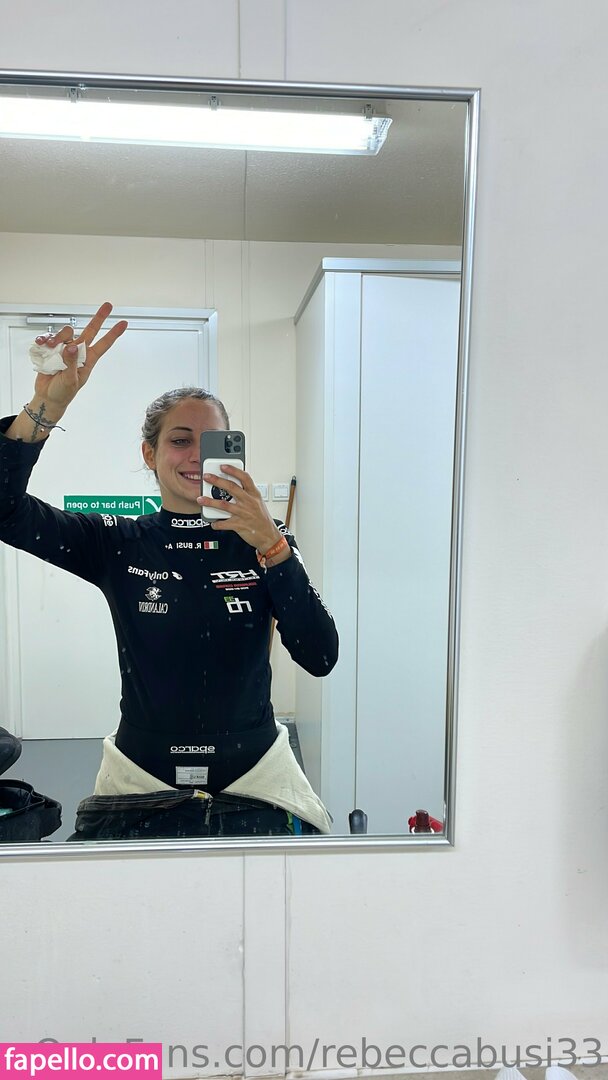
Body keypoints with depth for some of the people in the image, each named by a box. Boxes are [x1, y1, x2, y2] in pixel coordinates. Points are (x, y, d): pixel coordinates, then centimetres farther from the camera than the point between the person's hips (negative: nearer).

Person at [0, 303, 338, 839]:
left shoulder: (264, 541, -4)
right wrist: (49, 400, -26)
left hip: (254, 777, 0)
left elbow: (321, 658, -16)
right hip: (141, 782, 0)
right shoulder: (119, 544, -3)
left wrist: (272, 546, -26)